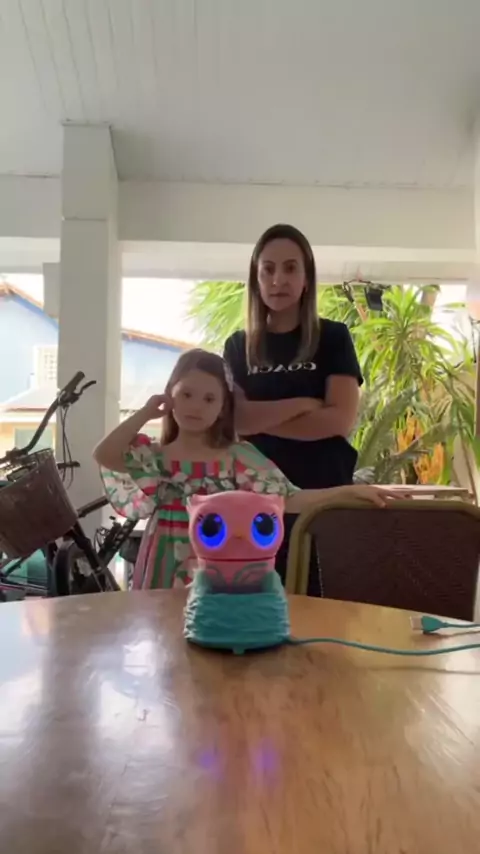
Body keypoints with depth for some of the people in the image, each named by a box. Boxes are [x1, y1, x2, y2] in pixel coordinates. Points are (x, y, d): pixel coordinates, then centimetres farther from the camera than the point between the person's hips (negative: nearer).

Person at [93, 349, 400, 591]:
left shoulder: (238, 457, -4)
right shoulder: (152, 454, 1)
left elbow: (290, 499, -11)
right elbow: (104, 455, -16)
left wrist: (351, 490, -21)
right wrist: (146, 412, -9)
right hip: (167, 568, 2)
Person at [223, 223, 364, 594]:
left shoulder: (333, 337, 2)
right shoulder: (238, 346, 8)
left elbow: (340, 420, -9)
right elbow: (232, 419, -5)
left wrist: (259, 419, -9)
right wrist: (304, 403, -12)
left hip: (324, 493, -1)